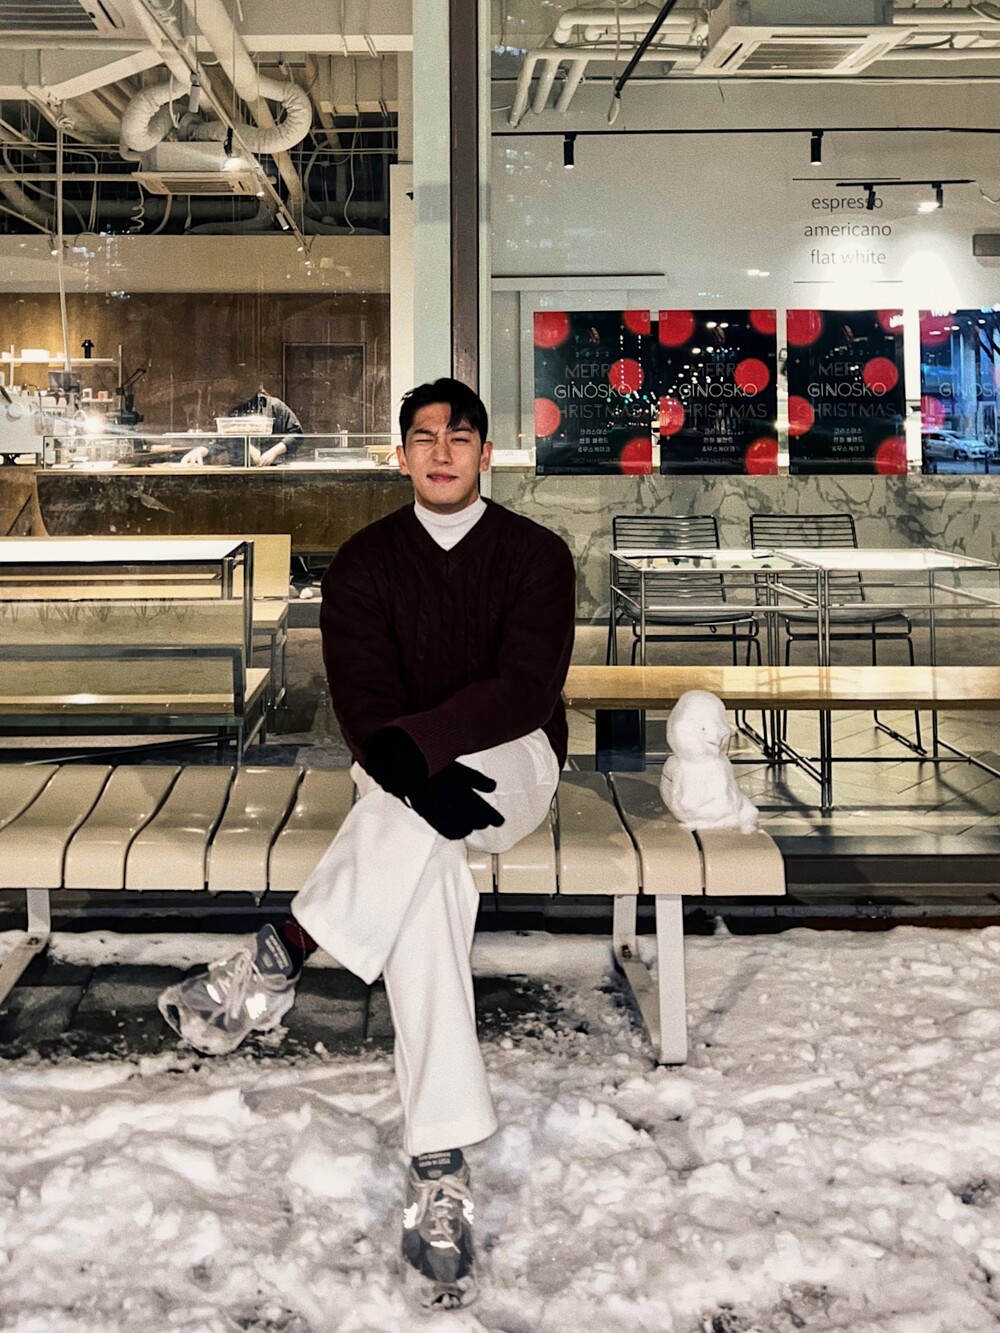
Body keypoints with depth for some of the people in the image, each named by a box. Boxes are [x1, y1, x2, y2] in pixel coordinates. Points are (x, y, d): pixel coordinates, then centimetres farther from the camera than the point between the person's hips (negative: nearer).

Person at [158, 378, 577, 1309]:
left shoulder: (537, 554, 0)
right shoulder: (363, 562, 4)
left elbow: (527, 690, -15)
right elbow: (362, 703, -9)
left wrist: (411, 743, -29)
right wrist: (423, 775, -30)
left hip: (511, 762, 0)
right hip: (400, 773, 0)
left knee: (413, 833, -39)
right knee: (428, 868, -35)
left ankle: (282, 953, -22)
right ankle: (438, 1168, -37)